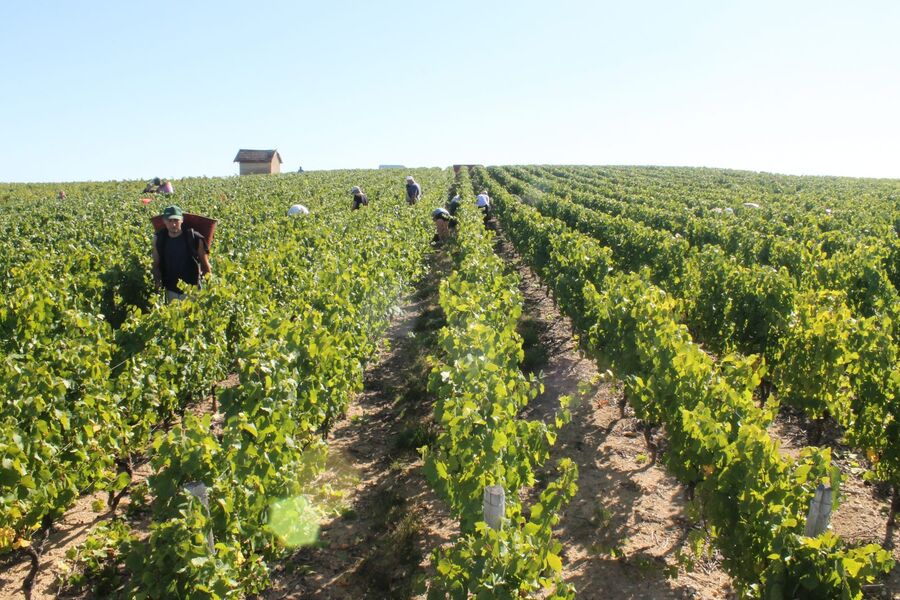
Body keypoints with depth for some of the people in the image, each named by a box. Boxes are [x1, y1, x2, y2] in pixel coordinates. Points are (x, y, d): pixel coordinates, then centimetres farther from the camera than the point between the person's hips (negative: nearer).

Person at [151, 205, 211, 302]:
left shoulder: (195, 238, -11)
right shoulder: (159, 239, -2)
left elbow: (205, 265, -2)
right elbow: (156, 265, 10)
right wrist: (158, 283, -1)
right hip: (170, 291, 3)